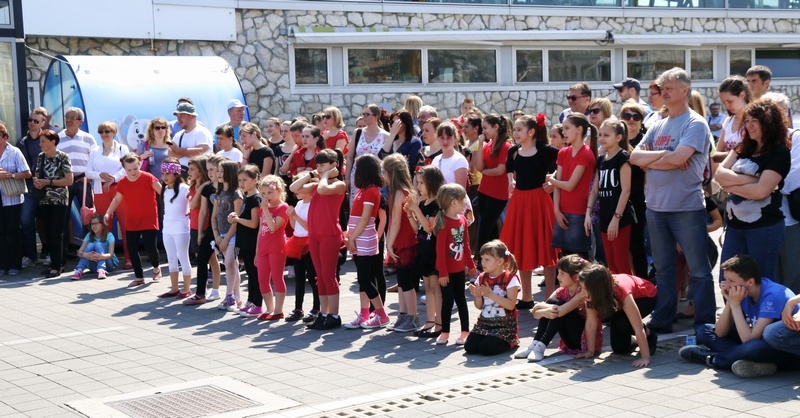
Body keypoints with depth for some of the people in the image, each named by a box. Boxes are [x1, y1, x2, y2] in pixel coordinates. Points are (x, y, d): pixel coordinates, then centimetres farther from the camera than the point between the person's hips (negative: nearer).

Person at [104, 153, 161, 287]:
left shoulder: (148, 178, -11)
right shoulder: (122, 183, 1)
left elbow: (162, 192, -12)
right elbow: (116, 200, 13)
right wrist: (108, 213, 3)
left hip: (149, 220, -4)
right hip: (131, 222, 4)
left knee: (150, 247, -9)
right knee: (131, 249, 2)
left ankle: (156, 268, 24)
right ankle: (139, 277, 16)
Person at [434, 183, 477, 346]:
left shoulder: (462, 219, 4)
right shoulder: (444, 223, -18)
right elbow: (440, 249, -18)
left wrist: (471, 265, 17)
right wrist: (442, 272, -18)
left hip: (459, 268, 6)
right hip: (447, 270, -6)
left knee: (461, 299, 12)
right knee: (447, 300, 1)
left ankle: (465, 331, 19)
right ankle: (445, 332, 13)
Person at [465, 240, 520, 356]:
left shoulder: (510, 279, -10)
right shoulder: (482, 278, 6)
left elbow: (511, 305, -18)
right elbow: (479, 306, 9)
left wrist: (491, 295, -24)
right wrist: (478, 296, -13)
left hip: (504, 325, -5)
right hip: (484, 323, 5)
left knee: (486, 348, -21)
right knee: (469, 347, -12)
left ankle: (510, 342, 8)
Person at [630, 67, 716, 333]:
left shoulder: (695, 124, -8)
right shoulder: (658, 126, 14)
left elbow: (678, 158, -21)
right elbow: (634, 156, 5)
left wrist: (649, 160, -5)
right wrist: (663, 155, -10)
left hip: (687, 208, -7)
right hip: (656, 206, 7)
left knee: (698, 270, 1)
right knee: (663, 269, 15)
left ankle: (705, 325, 7)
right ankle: (662, 321, 24)